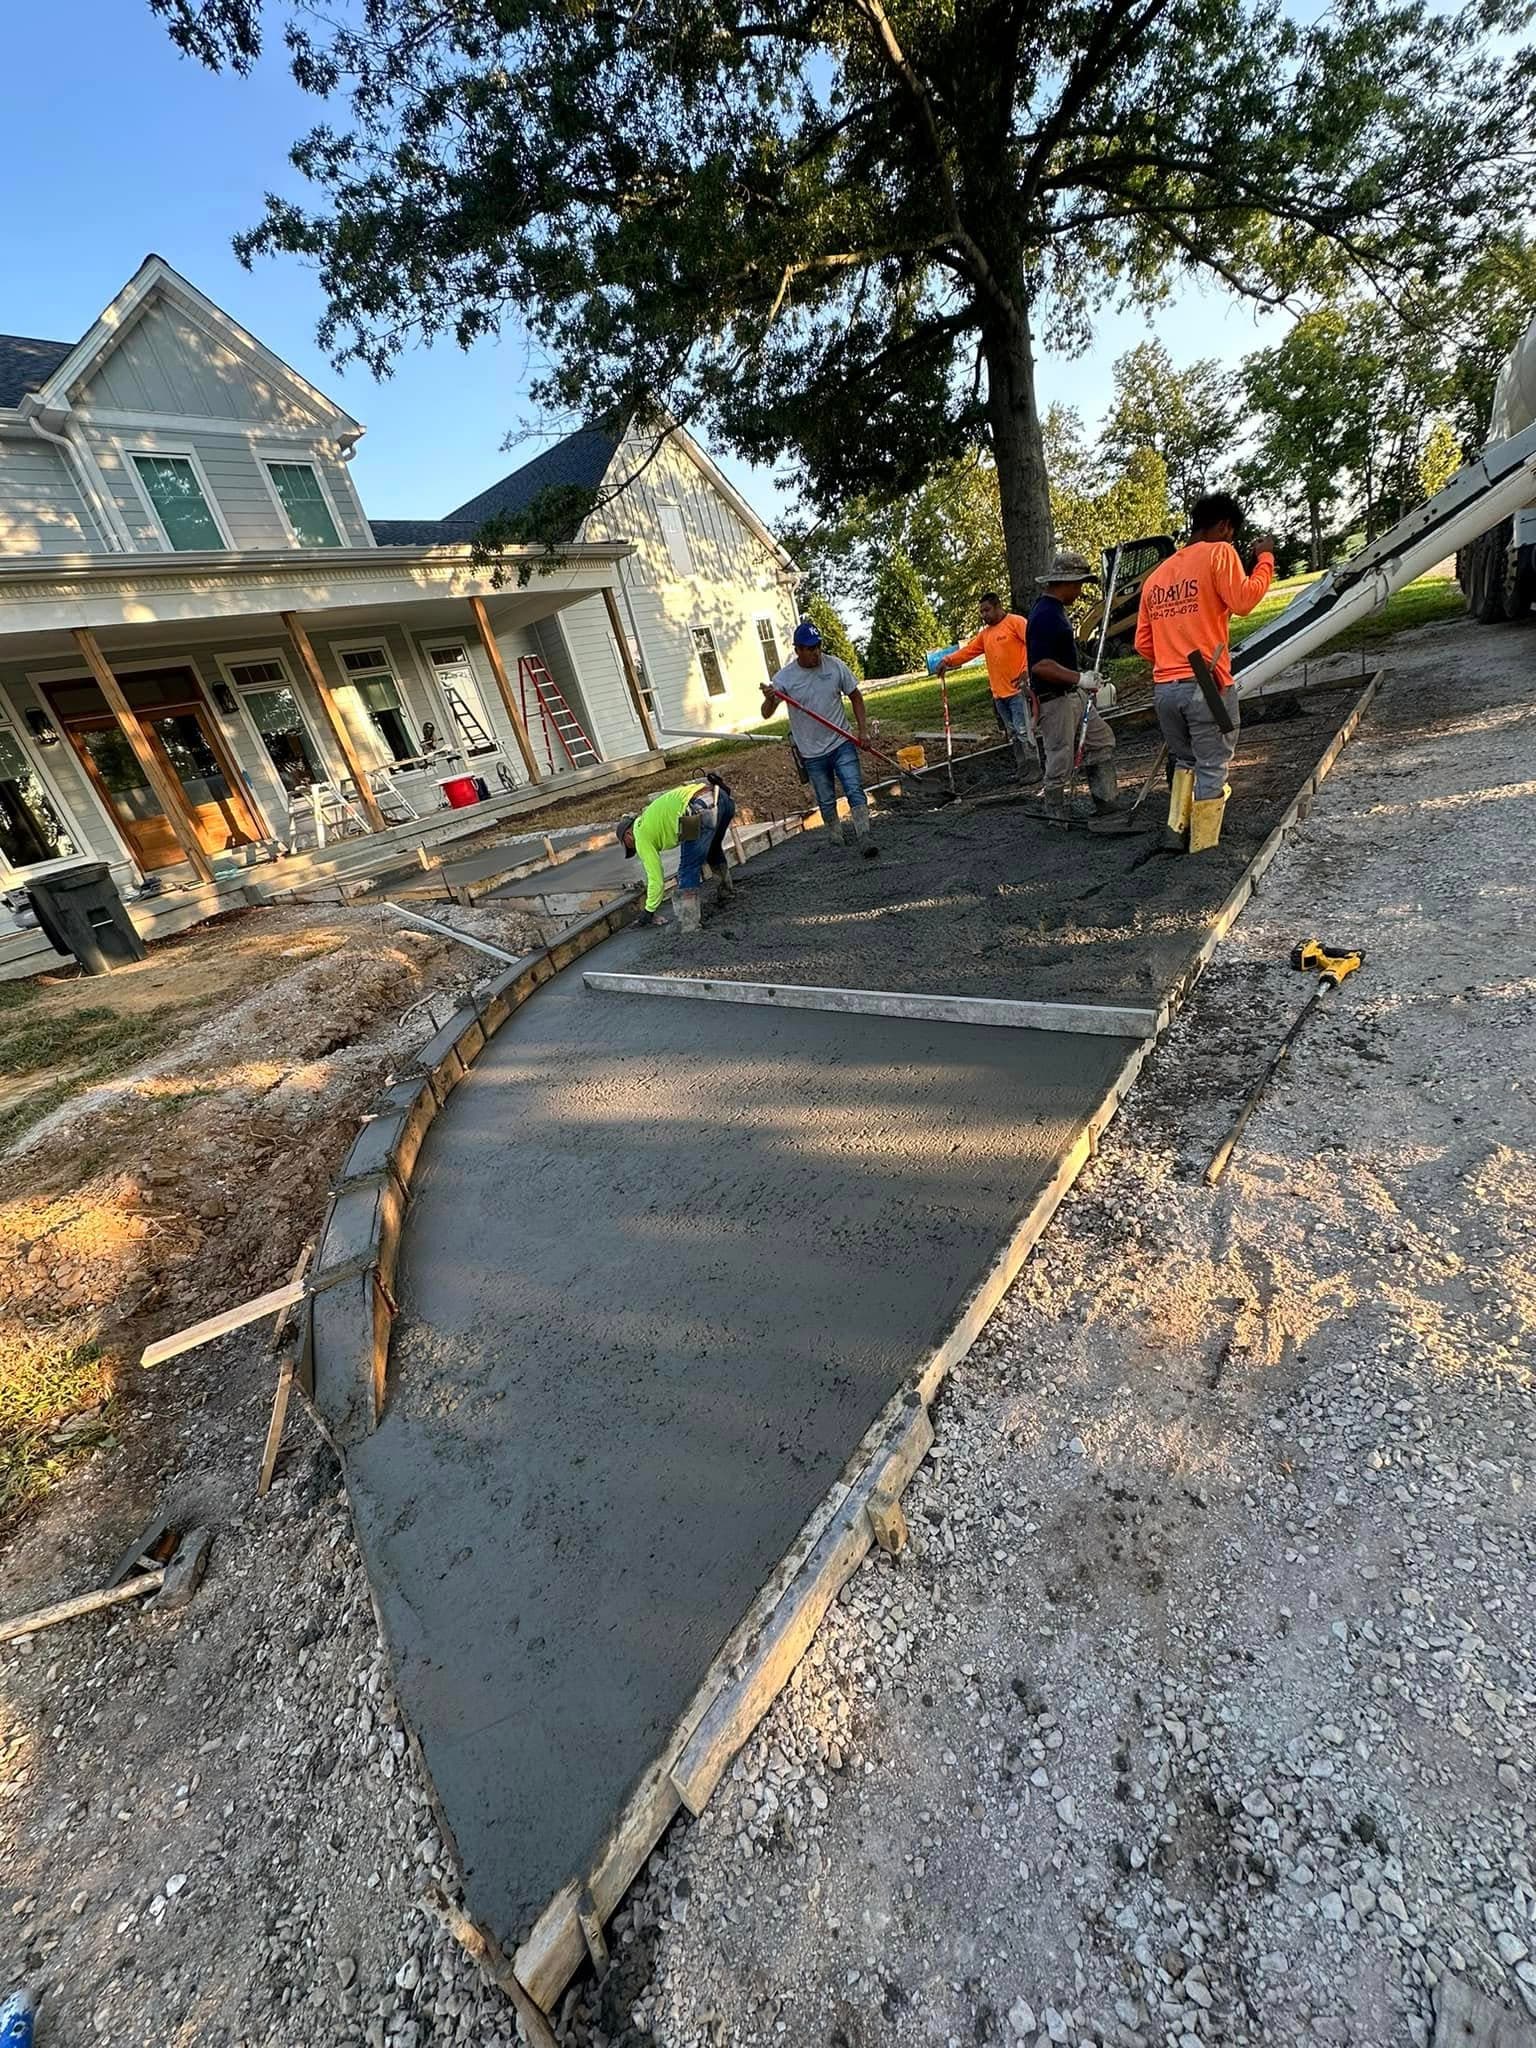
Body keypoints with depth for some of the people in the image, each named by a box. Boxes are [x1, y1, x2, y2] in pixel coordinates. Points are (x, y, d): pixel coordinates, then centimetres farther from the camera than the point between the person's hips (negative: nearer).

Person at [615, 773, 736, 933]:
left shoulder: (641, 836, 13)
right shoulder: (650, 813, 35)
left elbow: (656, 879, 13)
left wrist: (648, 911, 26)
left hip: (703, 809, -9)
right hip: (720, 796, 9)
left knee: (688, 871, 0)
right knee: (713, 849, 34)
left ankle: (689, 927, -2)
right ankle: (728, 890, 52)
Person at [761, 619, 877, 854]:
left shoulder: (835, 666, -5)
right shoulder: (785, 677, -9)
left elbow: (855, 696, 6)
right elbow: (766, 714, -13)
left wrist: (863, 730, -2)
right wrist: (769, 699, -36)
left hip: (842, 744, 0)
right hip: (812, 753, 0)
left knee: (854, 790, -12)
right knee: (826, 801, 13)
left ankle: (866, 838, -13)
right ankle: (835, 837, 32)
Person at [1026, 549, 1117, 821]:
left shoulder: (1055, 610, 13)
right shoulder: (1045, 615, -19)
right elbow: (1040, 665, -29)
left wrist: (1085, 683, 22)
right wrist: (1079, 678, -26)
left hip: (1074, 696, 11)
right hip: (1054, 701, -11)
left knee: (1102, 741, 15)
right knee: (1060, 762, -2)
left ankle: (1106, 803, 23)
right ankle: (1056, 817, 11)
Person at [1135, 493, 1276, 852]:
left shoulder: (1156, 574, 18)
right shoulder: (1218, 552, -1)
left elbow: (1143, 644, 16)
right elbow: (1243, 601, -14)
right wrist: (1266, 558, 0)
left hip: (1164, 688, 6)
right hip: (1207, 685, -6)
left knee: (1184, 762, 21)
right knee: (1211, 769, 1)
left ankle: (1176, 830, 12)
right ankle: (1203, 848, 3)